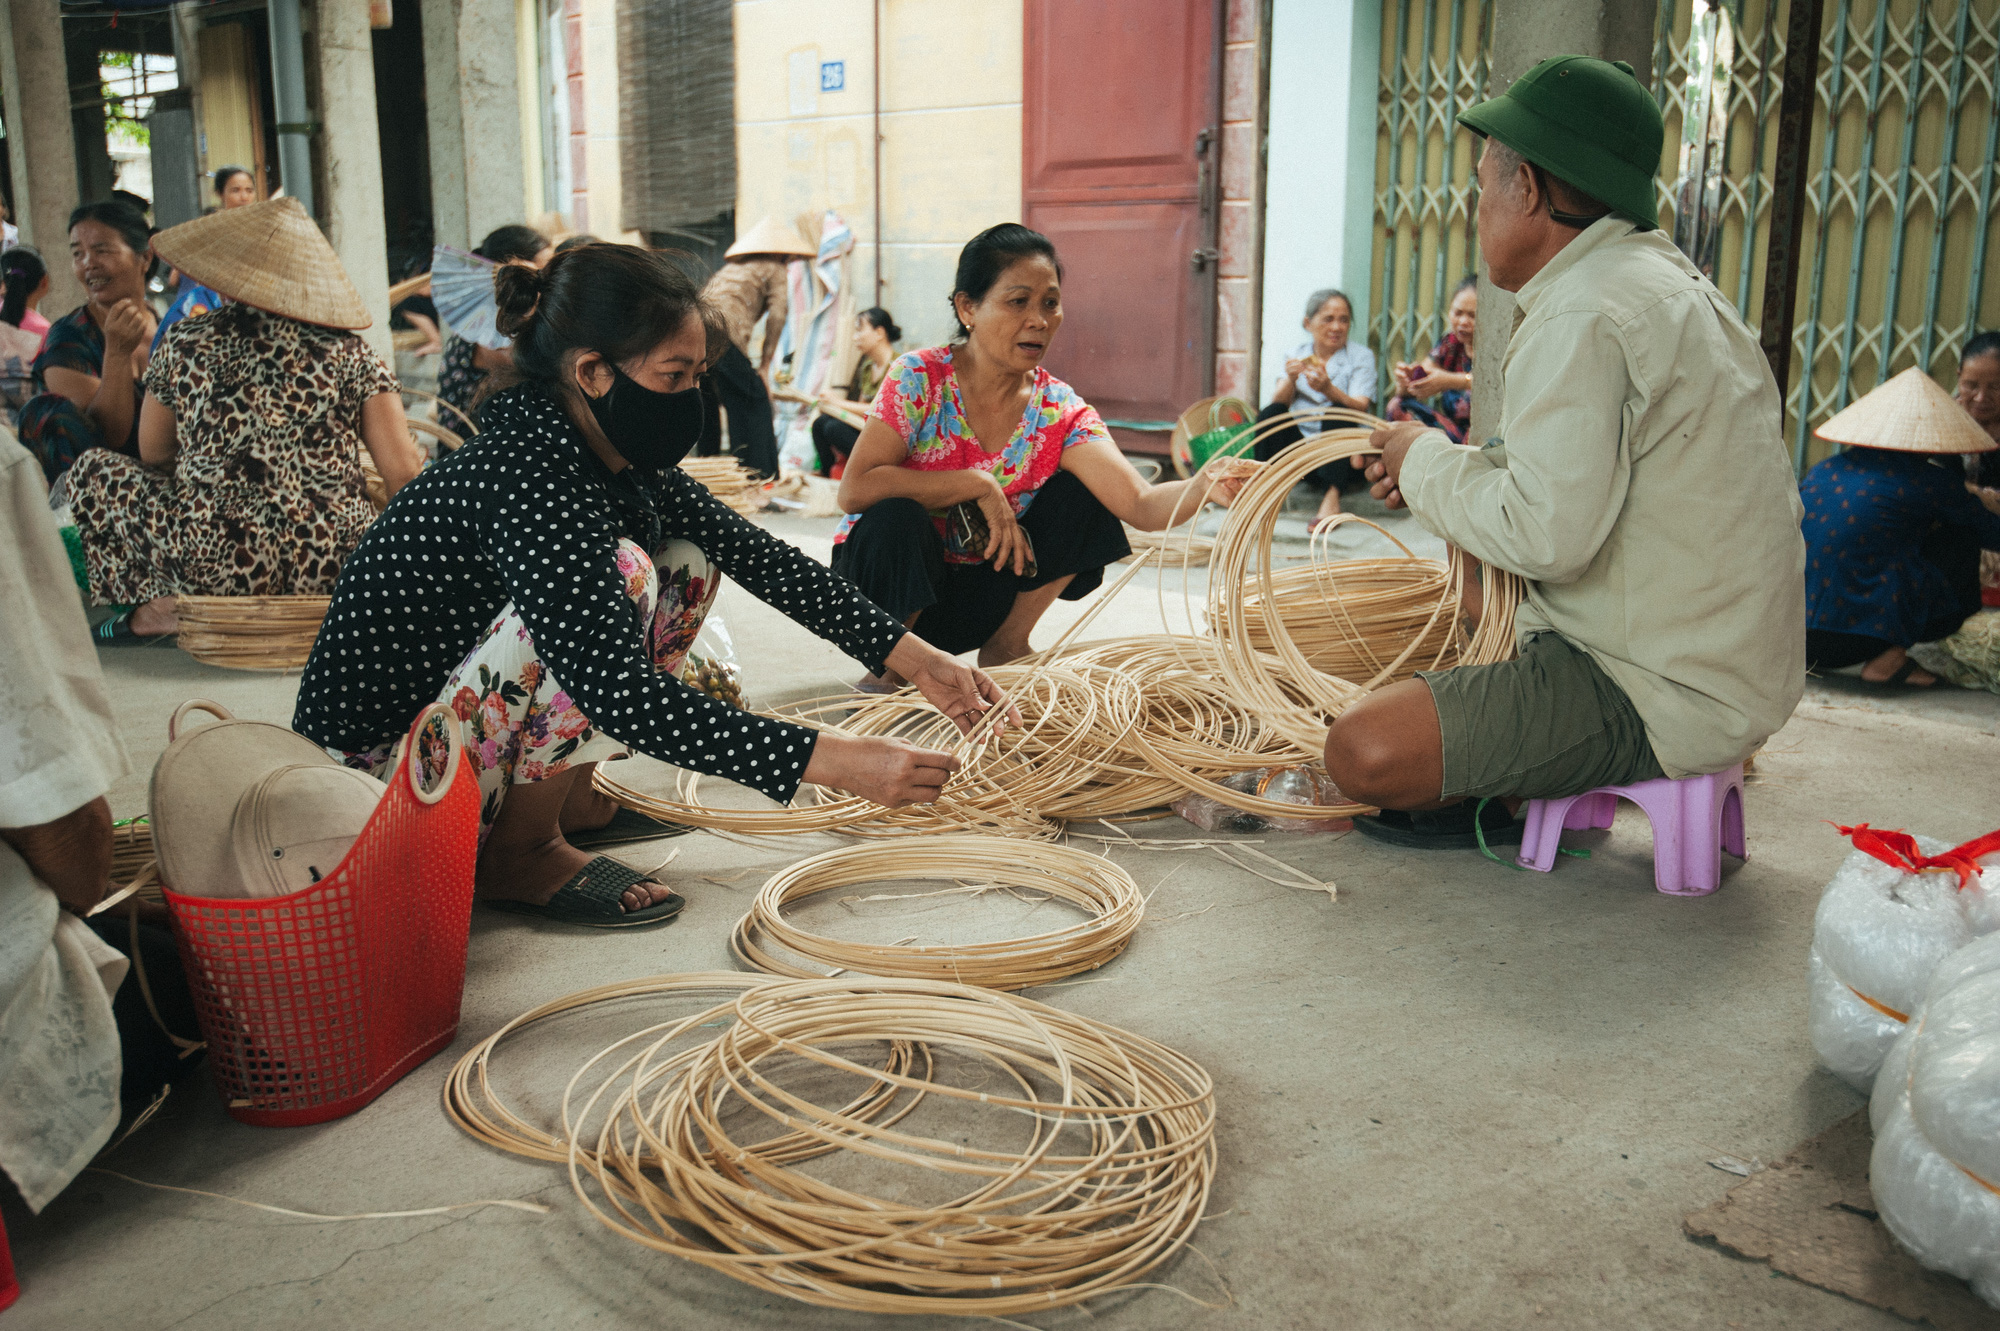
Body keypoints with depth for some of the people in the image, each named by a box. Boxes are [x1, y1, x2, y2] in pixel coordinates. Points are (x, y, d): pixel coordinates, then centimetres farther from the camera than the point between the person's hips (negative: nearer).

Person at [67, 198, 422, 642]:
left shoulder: (186, 343, 5)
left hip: (222, 567, -1)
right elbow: (402, 470, -3)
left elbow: (153, 455, 17)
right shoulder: (351, 353, 4)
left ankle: (159, 605, 6)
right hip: (340, 570, 2)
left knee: (92, 470, 22)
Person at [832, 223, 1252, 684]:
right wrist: (977, 484, -28)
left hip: (975, 598, 3)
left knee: (1082, 494, -14)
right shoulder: (919, 378, -16)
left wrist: (1208, 485, -44)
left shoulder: (1061, 411, -8)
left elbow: (1143, 505, -22)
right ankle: (891, 661, -8)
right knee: (896, 518, -35)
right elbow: (854, 489, -27)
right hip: (889, 580, -3)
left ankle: (1006, 645, 3)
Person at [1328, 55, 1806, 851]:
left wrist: (1428, 463, -10)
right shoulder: (1668, 281, 13)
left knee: (1363, 753, -24)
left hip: (1661, 697, -11)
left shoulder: (1586, 316, -21)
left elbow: (1546, 533, -26)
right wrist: (1452, 466, 9)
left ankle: (1503, 805, 4)